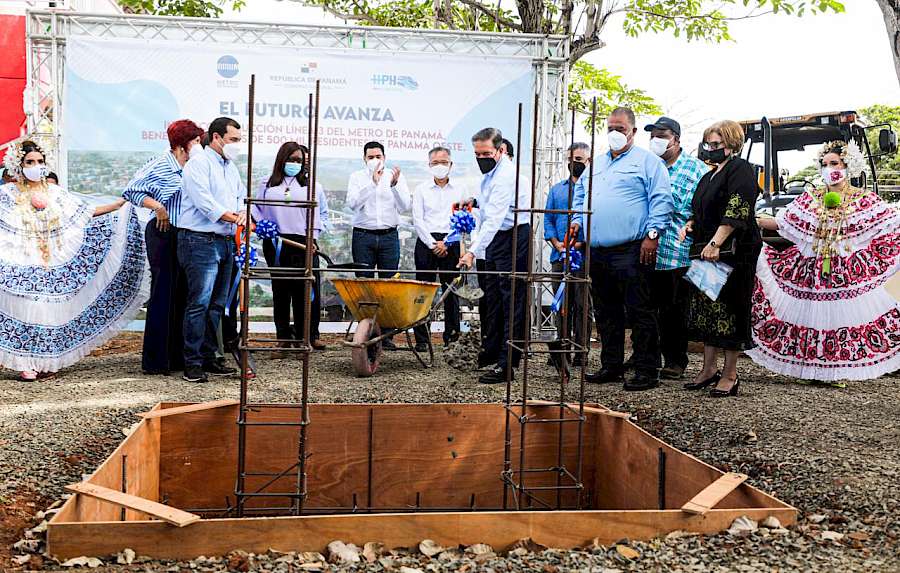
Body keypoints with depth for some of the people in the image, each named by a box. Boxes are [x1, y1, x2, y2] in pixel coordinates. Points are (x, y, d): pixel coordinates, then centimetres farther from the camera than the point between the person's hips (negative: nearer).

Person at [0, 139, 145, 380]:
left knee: (50, 308, 3)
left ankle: (46, 361, 11)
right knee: (25, 308, -6)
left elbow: (87, 214, 10)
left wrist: (121, 204, 6)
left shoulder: (55, 192, 11)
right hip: (21, 264, -3)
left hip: (53, 262, 3)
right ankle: (26, 363, 0)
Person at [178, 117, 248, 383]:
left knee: (217, 304, 11)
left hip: (226, 242, 9)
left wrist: (243, 213, -3)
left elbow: (242, 197, 20)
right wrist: (234, 218, -17)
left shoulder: (231, 167, 20)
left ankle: (209, 357, 19)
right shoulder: (199, 163, -7)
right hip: (201, 241, -9)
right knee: (199, 303, -10)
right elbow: (205, 202, -17)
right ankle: (192, 363, -6)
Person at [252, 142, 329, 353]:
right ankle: (284, 336, 10)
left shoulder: (312, 185, 12)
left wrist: (313, 236, 2)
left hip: (303, 244, -1)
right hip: (275, 243, 1)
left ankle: (310, 335, 1)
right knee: (280, 290, 4)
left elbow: (322, 213, 12)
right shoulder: (267, 185, 14)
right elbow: (258, 211, 16)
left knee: (308, 289, -6)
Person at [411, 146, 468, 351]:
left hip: (451, 244, 0)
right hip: (426, 242, 0)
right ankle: (421, 339, -1)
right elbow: (418, 220, 3)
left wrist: (446, 243, -5)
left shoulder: (460, 189, 10)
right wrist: (433, 243, -7)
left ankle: (452, 337, 7)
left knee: (451, 291, 0)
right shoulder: (421, 190, 9)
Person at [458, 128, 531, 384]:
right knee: (493, 296, 17)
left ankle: (507, 364, -9)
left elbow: (494, 219, -31)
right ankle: (492, 350, 29)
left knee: (512, 302, -8)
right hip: (496, 238, 10)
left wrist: (473, 251, -36)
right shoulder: (491, 171, 10)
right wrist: (476, 200, 11)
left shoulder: (505, 175, -22)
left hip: (513, 237, -10)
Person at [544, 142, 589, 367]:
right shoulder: (557, 189, 18)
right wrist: (556, 243, -1)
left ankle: (581, 351, 1)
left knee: (582, 305, -3)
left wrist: (582, 243, -15)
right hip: (559, 255, 4)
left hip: (584, 255, -4)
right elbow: (548, 219, 15)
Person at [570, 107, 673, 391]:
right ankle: (611, 367, 22)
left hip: (631, 250, -7)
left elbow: (661, 199, -7)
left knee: (639, 312, -5)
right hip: (597, 251, 7)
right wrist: (577, 220, 14)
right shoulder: (596, 164, 23)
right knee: (606, 312, 12)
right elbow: (581, 195, 31)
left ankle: (646, 372, 1)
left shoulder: (647, 161, 2)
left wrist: (652, 233, -16)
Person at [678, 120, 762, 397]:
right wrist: (689, 226, 9)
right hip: (707, 251, 9)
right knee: (707, 309, 10)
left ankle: (730, 375, 2)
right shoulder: (709, 176, 21)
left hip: (733, 251, -9)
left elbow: (736, 213, -19)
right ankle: (709, 368, 18)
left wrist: (715, 243, -27)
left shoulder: (740, 170, -7)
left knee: (730, 309, -4)